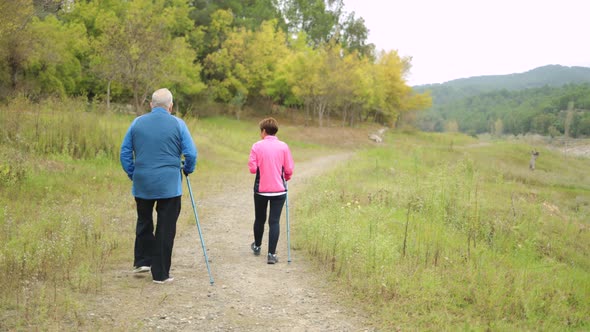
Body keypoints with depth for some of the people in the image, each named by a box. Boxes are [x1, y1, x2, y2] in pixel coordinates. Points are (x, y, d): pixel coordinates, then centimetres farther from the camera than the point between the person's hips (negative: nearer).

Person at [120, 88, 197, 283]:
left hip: (142, 184, 3)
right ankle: (160, 273, 7)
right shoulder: (177, 124, -4)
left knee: (144, 222, 22)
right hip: (169, 185, -3)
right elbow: (191, 153, -6)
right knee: (165, 229, 3)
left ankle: (142, 261, 23)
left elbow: (125, 152, 8)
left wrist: (132, 174, 18)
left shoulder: (137, 123, 5)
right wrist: (188, 170, 12)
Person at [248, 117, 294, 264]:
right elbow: (289, 169, -3)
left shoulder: (257, 146, -5)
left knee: (259, 219, 18)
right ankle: (271, 254, -3)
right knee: (274, 221, 1)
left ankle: (257, 246, 38)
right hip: (279, 191, 0)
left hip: (261, 190, 0)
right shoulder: (283, 146, -3)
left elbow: (252, 168, -8)